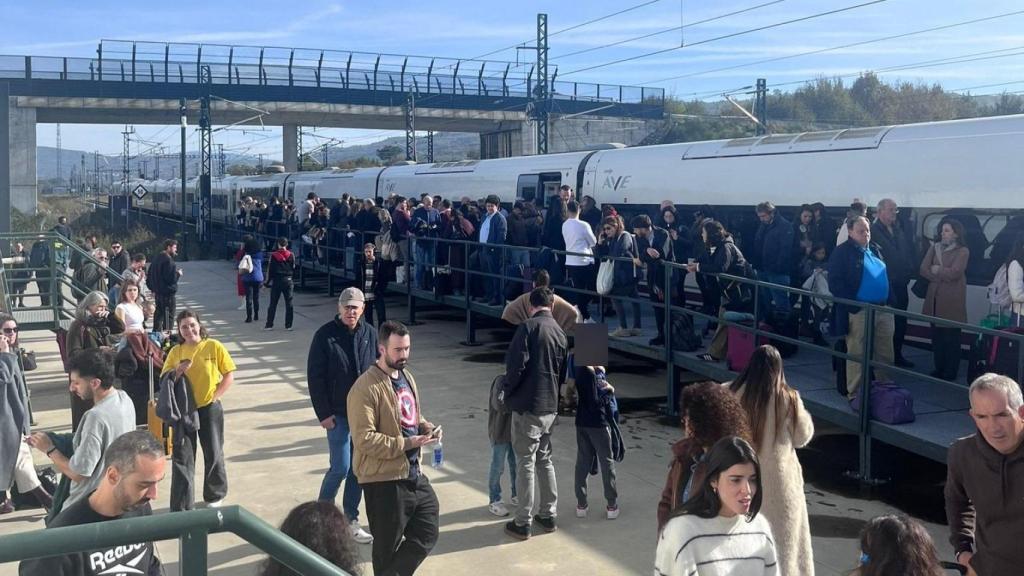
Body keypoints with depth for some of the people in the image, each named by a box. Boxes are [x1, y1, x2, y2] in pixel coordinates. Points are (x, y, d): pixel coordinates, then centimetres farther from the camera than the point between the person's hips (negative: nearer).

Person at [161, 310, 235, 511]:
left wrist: (215, 396, -12)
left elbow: (229, 376, -5)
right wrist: (177, 372, -16)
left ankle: (215, 495, 35)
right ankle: (180, 507, 7)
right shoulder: (176, 351, 1)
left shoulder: (213, 347, -7)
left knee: (213, 453, 12)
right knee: (182, 457, 0)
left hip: (210, 408, -2)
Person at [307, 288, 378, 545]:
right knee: (341, 467, -5)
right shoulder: (325, 335, -9)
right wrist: (323, 413, -11)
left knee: (358, 468, 9)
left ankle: (350, 520, 21)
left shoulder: (370, 334, 1)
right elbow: (314, 377, -8)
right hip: (338, 413, -4)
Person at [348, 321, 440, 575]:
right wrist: (406, 443, -26)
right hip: (384, 480, -8)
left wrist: (427, 428, 0)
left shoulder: (406, 377, 9)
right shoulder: (365, 388, -19)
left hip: (414, 473, 8)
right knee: (388, 547, 7)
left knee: (427, 534, 15)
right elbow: (364, 439, -24)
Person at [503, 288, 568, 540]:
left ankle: (522, 523, 4)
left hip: (527, 405, -7)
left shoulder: (529, 327, -12)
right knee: (544, 459, 18)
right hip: (550, 406, 7)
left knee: (525, 462, -1)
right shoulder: (560, 332, 9)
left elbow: (516, 363, -19)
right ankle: (548, 515, 24)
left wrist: (508, 390, -3)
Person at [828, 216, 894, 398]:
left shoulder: (875, 249, 16)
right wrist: (853, 306, -18)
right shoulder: (841, 252, -6)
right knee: (857, 355, 1)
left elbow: (884, 276, 21)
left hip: (883, 310, 7)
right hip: (858, 311, -6)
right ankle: (855, 394, 10)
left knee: (885, 355, 11)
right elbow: (835, 283, -13)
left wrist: (891, 301, 9)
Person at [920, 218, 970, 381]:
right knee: (936, 336, 8)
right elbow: (924, 270, 2)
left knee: (951, 337, 0)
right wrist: (943, 276, -9)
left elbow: (954, 273, -16)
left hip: (952, 300, -5)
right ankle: (939, 369, 18)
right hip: (935, 298, 5)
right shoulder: (934, 248, 11)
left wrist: (937, 270, -2)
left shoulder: (963, 251, -4)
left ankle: (950, 372, 8)